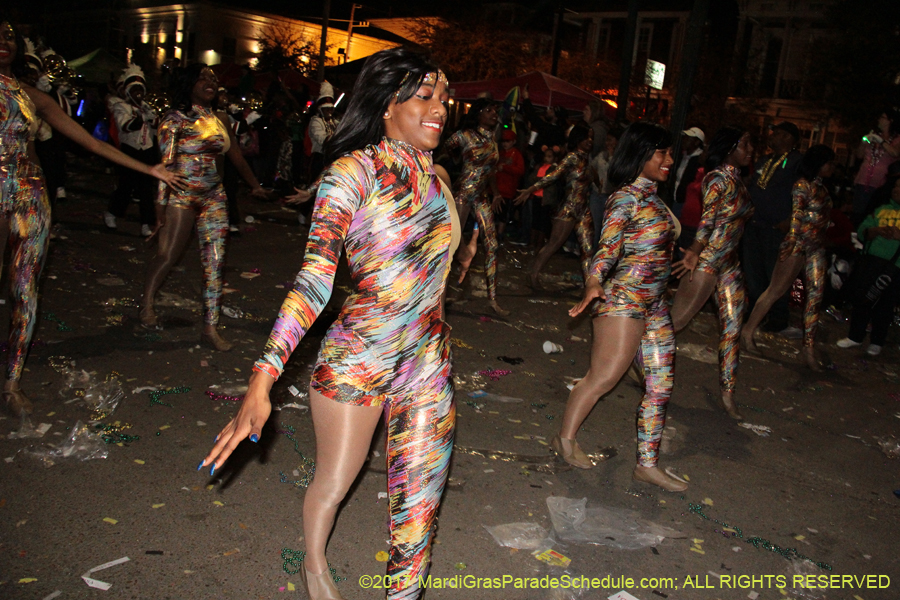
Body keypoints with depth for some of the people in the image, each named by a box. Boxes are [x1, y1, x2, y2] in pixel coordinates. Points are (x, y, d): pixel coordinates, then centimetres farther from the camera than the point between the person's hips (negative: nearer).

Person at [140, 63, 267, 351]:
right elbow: (166, 163, -13)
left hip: (214, 197, 5)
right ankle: (147, 304, 23)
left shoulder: (220, 120, 11)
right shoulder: (175, 119, -6)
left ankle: (210, 328, 4)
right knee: (167, 255, -5)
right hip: (182, 195, -5)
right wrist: (161, 205, -19)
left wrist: (255, 184, 17)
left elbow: (236, 156, 20)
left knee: (215, 263, -1)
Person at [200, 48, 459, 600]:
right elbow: (316, 277, -22)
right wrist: (262, 381, -30)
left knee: (421, 501, 9)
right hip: (356, 361, -4)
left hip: (428, 364, 5)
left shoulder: (437, 177, 6)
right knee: (333, 485, 17)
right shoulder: (354, 171, -14)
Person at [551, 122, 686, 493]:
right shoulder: (627, 198, -11)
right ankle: (565, 438, 16)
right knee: (603, 378, -5)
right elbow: (609, 246, -23)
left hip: (654, 305, 9)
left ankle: (647, 464, 16)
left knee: (660, 386, 8)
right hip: (623, 301, -9)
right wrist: (594, 283, -39)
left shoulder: (652, 197, 16)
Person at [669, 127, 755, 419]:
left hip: (729, 263, 9)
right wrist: (695, 251, -41)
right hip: (707, 260, -9)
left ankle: (728, 392, 17)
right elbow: (708, 216, -28)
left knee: (732, 327, 9)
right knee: (676, 319, -1)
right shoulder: (719, 179, -13)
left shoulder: (737, 180, 15)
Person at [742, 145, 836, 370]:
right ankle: (748, 330, 8)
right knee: (776, 290, -4)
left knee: (816, 294, 1)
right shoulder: (803, 185, -8)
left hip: (817, 248, 8)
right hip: (799, 244, -8)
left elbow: (824, 217, 18)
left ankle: (809, 347, 1)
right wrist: (791, 245, -22)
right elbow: (796, 216, -15)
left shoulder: (821, 186, 17)